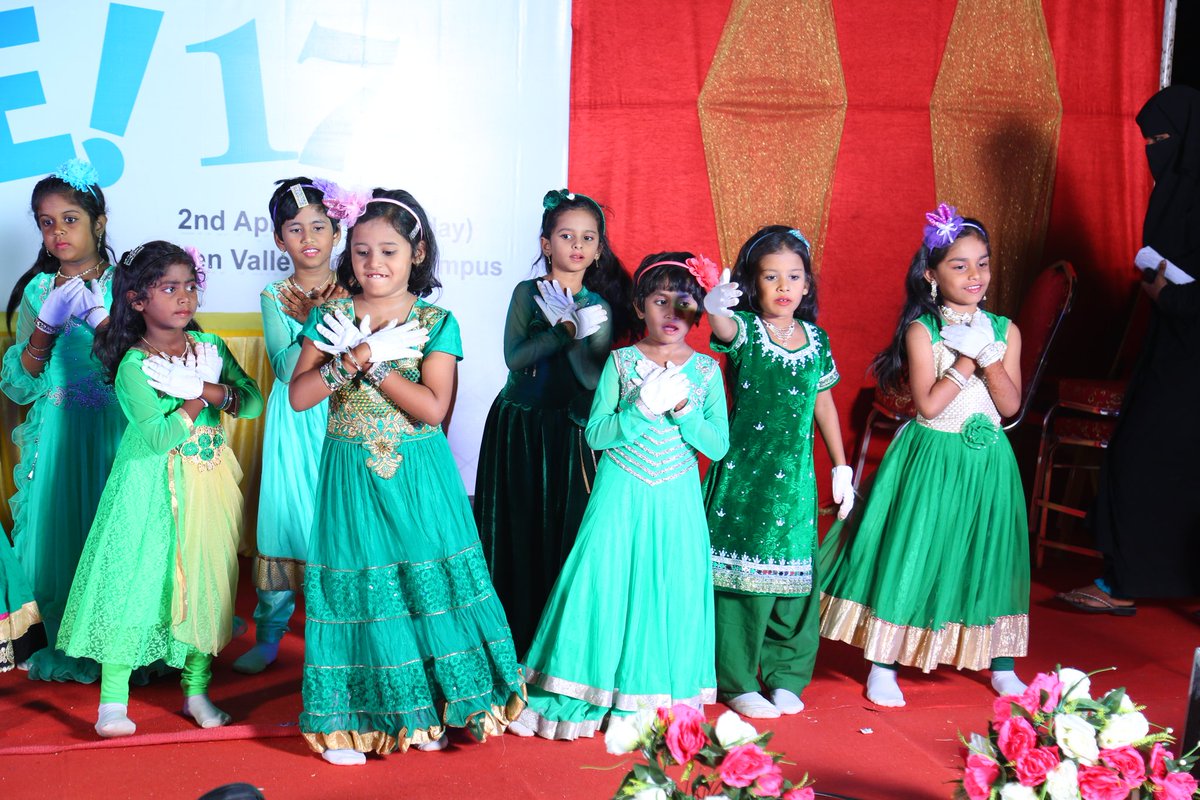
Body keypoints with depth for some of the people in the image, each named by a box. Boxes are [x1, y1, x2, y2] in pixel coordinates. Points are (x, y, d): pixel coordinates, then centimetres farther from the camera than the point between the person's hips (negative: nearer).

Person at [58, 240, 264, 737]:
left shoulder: (210, 347, 5)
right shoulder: (133, 365, -11)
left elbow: (253, 402, 0)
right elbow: (160, 437, -20)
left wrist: (204, 388, -15)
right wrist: (200, 397, -14)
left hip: (210, 483, 5)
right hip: (154, 488, -5)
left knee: (205, 580, 8)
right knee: (136, 580, -5)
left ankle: (197, 689, 21)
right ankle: (113, 699, 4)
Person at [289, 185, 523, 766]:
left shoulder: (436, 322, -2)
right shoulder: (331, 317, 3)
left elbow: (432, 407, -13)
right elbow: (298, 395, -4)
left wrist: (374, 363, -18)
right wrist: (350, 360, -18)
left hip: (417, 478, -1)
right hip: (350, 473, 1)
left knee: (424, 582, 1)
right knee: (356, 583, 3)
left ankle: (425, 708, 17)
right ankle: (355, 716, 14)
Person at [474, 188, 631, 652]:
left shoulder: (599, 307, 3)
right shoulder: (527, 293, 2)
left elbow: (595, 379, -7)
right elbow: (514, 357, -12)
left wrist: (571, 331, -19)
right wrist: (566, 330, -20)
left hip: (567, 431, 0)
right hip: (516, 426, 0)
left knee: (563, 528, 1)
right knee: (516, 528, 5)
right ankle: (515, 633, 16)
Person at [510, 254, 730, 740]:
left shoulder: (706, 371, 3)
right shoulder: (621, 362, -1)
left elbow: (718, 446, -2)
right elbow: (595, 435, -8)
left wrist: (683, 409, -16)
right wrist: (644, 408, -20)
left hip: (676, 500, 1)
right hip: (620, 496, -1)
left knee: (668, 596, 3)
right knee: (604, 587, -2)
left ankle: (650, 704, 16)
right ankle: (585, 698, 12)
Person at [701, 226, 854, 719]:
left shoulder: (815, 339, 7)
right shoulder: (744, 329, -6)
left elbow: (824, 405, 16)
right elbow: (724, 329, -31)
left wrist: (841, 467, 17)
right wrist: (715, 308, -55)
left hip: (795, 475, 4)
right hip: (742, 474, -4)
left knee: (794, 575, 9)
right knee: (740, 574, -1)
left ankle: (785, 675, 24)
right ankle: (737, 682, 11)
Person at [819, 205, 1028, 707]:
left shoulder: (1004, 330, 3)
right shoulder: (922, 330, -9)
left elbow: (1010, 405, -3)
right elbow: (928, 405, -16)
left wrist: (987, 357, -14)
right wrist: (966, 360, -17)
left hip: (987, 462, 4)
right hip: (931, 460, -4)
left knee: (988, 554, 11)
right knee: (909, 552, 0)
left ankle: (999, 661, 25)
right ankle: (883, 664, 11)